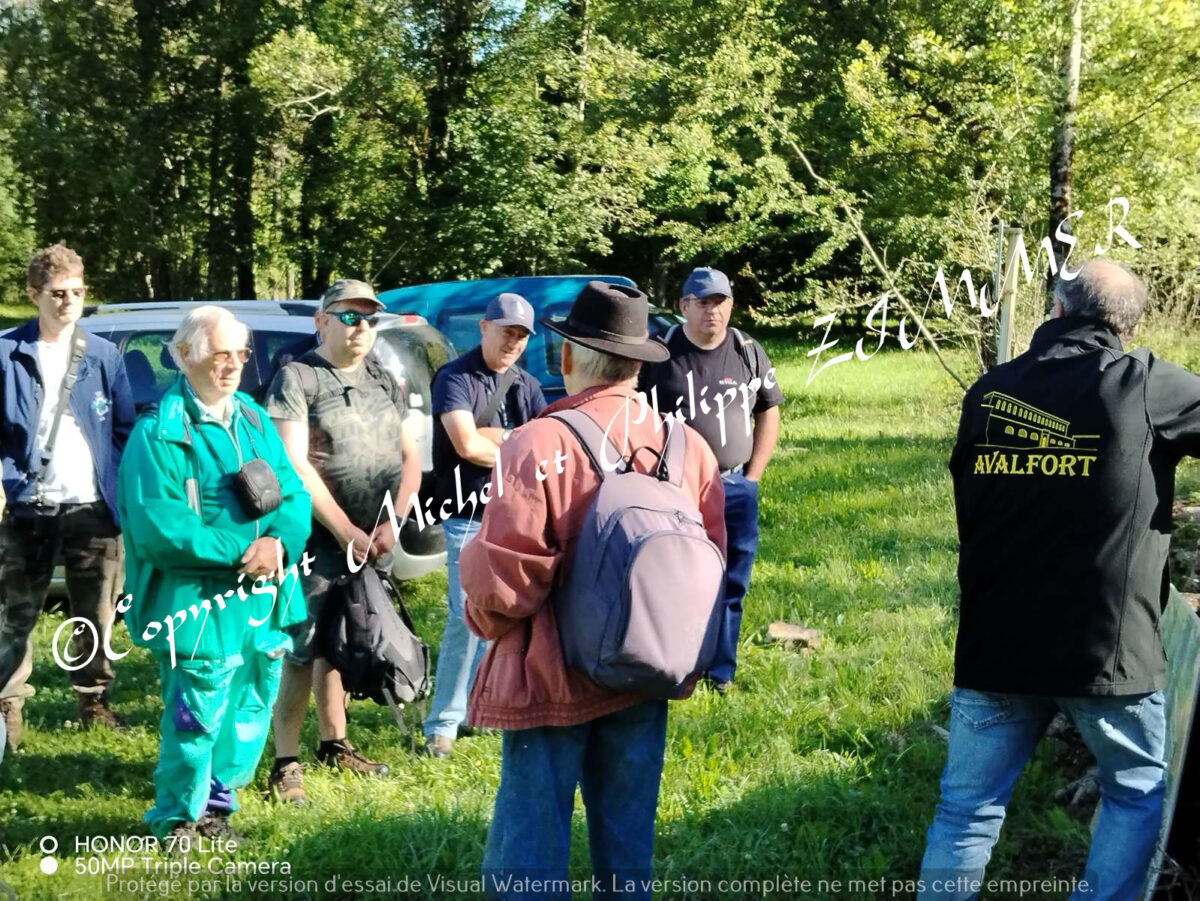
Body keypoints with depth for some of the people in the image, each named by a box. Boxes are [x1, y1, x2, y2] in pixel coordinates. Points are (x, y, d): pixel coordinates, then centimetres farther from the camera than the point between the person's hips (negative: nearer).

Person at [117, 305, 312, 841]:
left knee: (250, 714, 13)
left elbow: (294, 495, 7)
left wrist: (278, 543, -14)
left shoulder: (255, 420, 12)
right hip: (198, 606, -6)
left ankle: (216, 806, 31)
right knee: (197, 717, -5)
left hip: (265, 600, 6)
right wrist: (240, 551, -20)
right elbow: (157, 526, -18)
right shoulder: (158, 433, -9)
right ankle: (177, 818, 16)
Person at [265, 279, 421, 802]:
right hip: (320, 543, -6)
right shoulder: (297, 379, -4)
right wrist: (346, 531, -13)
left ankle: (334, 744, 27)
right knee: (305, 652, -7)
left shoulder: (384, 382, 15)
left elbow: (410, 459, 13)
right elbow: (295, 465, -11)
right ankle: (285, 764, -2)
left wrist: (391, 525, -2)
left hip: (375, 544, 6)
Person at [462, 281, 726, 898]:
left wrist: (491, 624, 3)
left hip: (551, 679, -5)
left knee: (531, 844, 4)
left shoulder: (538, 445, -19)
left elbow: (502, 576, -19)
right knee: (628, 837, 16)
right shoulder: (689, 448, -2)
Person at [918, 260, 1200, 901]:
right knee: (1138, 794, 18)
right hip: (1106, 648, -3)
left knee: (967, 808, 10)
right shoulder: (1146, 385, -8)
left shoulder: (989, 391, 5)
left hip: (994, 644, 3)